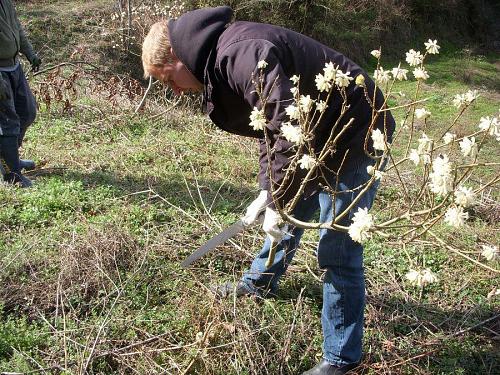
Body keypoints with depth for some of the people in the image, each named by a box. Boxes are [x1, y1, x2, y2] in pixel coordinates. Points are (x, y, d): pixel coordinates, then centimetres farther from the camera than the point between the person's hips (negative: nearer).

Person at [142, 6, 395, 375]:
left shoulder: (241, 53, -27)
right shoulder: (220, 63, 6)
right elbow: (271, 126, 14)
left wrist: (278, 203, -22)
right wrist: (268, 192, 7)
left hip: (354, 134, -10)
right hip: (320, 139, 10)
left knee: (338, 250, -5)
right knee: (290, 215, 25)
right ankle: (260, 282, 50)